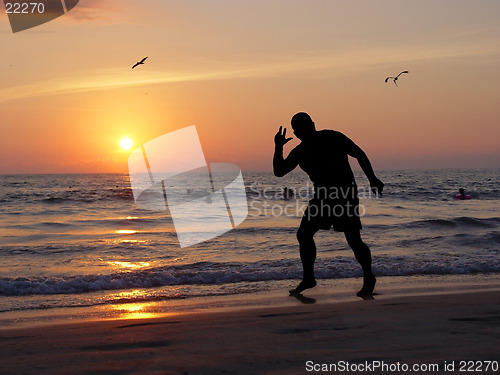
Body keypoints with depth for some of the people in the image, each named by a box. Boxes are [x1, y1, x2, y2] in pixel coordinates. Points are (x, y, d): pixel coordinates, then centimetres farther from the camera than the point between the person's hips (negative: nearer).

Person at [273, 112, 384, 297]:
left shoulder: (333, 138, -9)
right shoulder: (299, 152, 5)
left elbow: (359, 154, -3)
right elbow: (279, 171, 8)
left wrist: (372, 180, -9)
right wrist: (278, 147, -7)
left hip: (346, 194, -6)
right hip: (322, 197, 6)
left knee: (354, 240, -11)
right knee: (303, 235, 3)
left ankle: (369, 280, 8)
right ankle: (308, 279, 18)